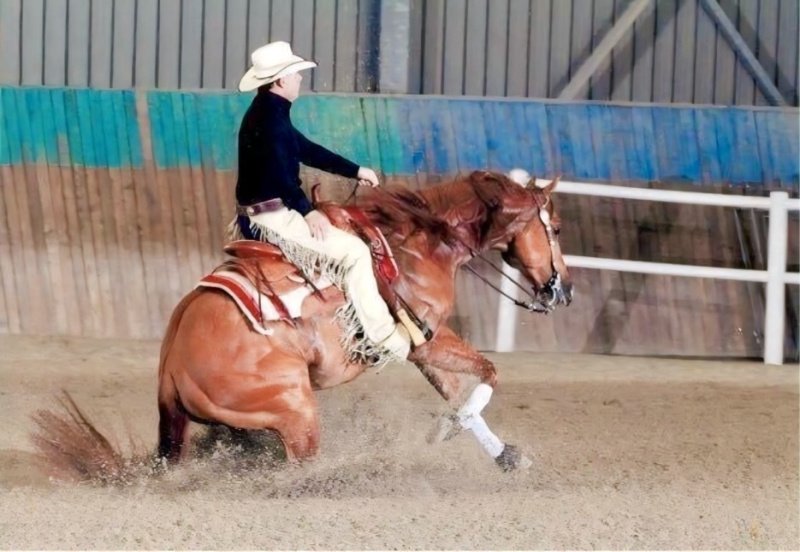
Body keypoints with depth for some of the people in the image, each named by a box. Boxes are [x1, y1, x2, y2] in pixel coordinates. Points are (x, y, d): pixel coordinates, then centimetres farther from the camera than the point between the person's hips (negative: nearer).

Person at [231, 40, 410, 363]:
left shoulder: (269, 114, 16)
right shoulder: (271, 117, -17)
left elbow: (307, 151, 25)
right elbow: (279, 171, -29)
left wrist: (355, 171, 27)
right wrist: (307, 211, -30)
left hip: (256, 216, 11)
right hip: (273, 218, -11)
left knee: (344, 239, 30)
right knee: (353, 251, -11)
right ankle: (382, 337, -10)